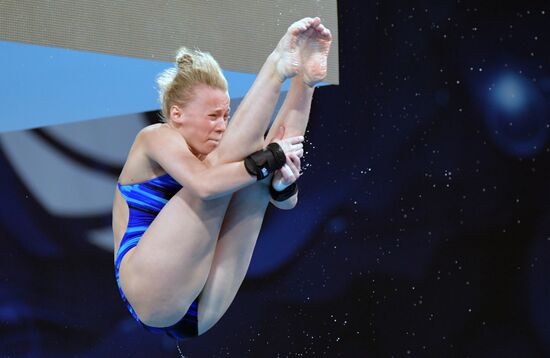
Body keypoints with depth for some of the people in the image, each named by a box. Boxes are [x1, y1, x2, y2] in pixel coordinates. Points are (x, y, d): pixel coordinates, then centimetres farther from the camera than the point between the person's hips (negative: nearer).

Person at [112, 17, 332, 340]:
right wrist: (269, 159, -19)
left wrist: (281, 178, -14)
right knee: (227, 158, -15)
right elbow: (205, 184, -21)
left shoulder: (210, 158, 17)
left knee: (256, 173, -1)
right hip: (148, 292, -6)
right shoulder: (156, 137, 0)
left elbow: (287, 200, 6)